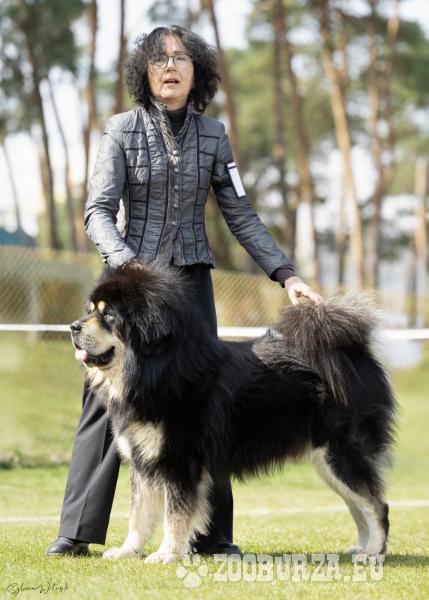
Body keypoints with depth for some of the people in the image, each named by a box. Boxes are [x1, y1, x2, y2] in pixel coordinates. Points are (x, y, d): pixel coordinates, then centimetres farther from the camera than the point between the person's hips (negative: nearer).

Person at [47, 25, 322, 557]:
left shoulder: (212, 135, 7)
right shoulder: (122, 130, -1)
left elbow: (241, 216, 10)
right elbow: (98, 211, -7)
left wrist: (286, 274, 1)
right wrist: (127, 263, -25)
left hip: (191, 279, 2)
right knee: (107, 399, -5)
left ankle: (211, 536, 4)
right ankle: (78, 531, -1)